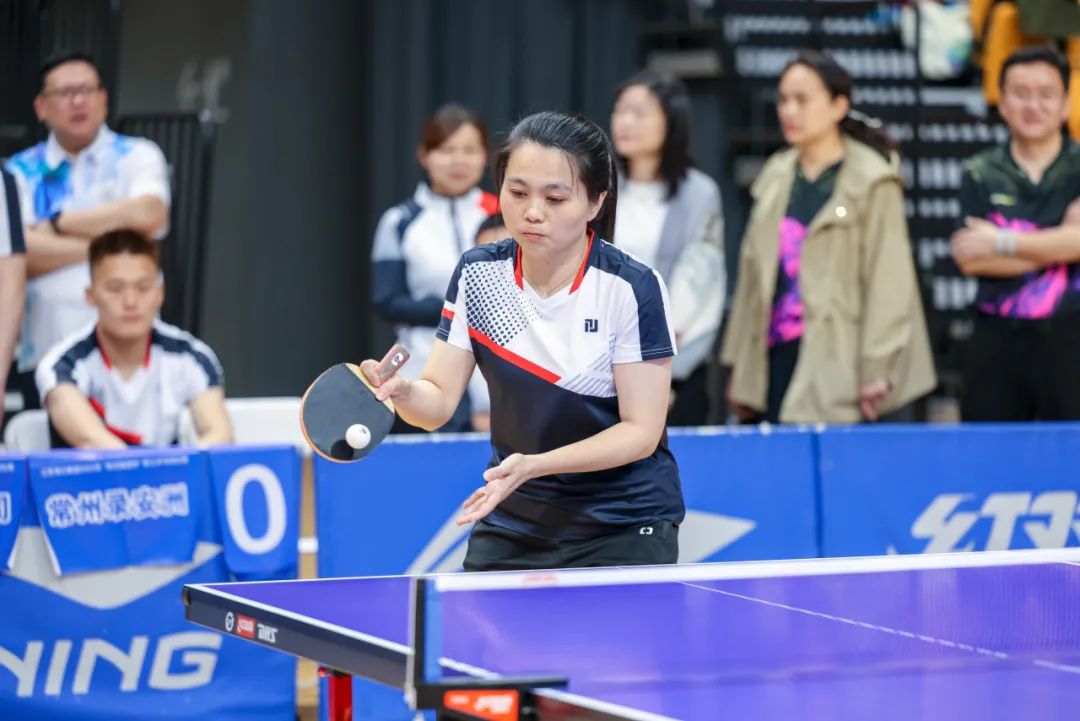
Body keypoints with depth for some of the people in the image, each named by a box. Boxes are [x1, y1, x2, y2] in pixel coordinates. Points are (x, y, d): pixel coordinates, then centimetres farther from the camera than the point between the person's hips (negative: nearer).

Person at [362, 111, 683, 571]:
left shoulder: (633, 288, -17)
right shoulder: (477, 274, -3)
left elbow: (641, 431, -15)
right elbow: (439, 401, -3)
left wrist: (534, 465, -27)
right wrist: (402, 391, -26)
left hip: (622, 531, -3)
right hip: (509, 526, 4)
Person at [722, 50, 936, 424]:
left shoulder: (873, 183, -5)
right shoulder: (775, 177, 15)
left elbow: (888, 282, -9)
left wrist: (876, 373, -13)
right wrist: (739, 367, 17)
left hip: (834, 366, -6)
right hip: (776, 358, 6)